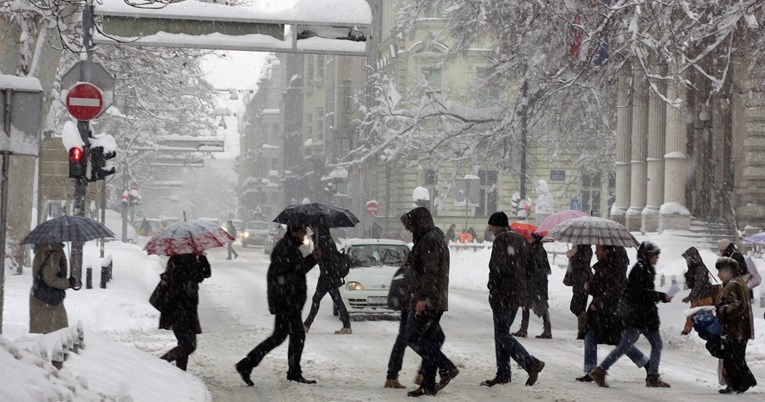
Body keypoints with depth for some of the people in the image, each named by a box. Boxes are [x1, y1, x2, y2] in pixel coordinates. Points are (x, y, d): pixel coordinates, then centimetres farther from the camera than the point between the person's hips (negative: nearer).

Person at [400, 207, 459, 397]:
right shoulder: (436, 239, 20)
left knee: (413, 338, -8)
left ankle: (447, 368, -13)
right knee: (428, 340, 10)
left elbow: (430, 272, -21)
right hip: (438, 301, 10)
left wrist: (423, 297, -24)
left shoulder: (429, 241, -13)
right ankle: (428, 384, 10)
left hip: (426, 301, -10)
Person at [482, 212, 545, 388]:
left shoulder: (501, 239, -13)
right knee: (502, 333, 15)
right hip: (518, 293, 9)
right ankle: (503, 374, 16)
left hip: (503, 294, -9)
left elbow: (499, 267, -21)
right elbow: (528, 263, 15)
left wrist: (492, 286, -6)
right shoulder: (519, 238, 13)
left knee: (502, 334, -5)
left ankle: (531, 363, -18)